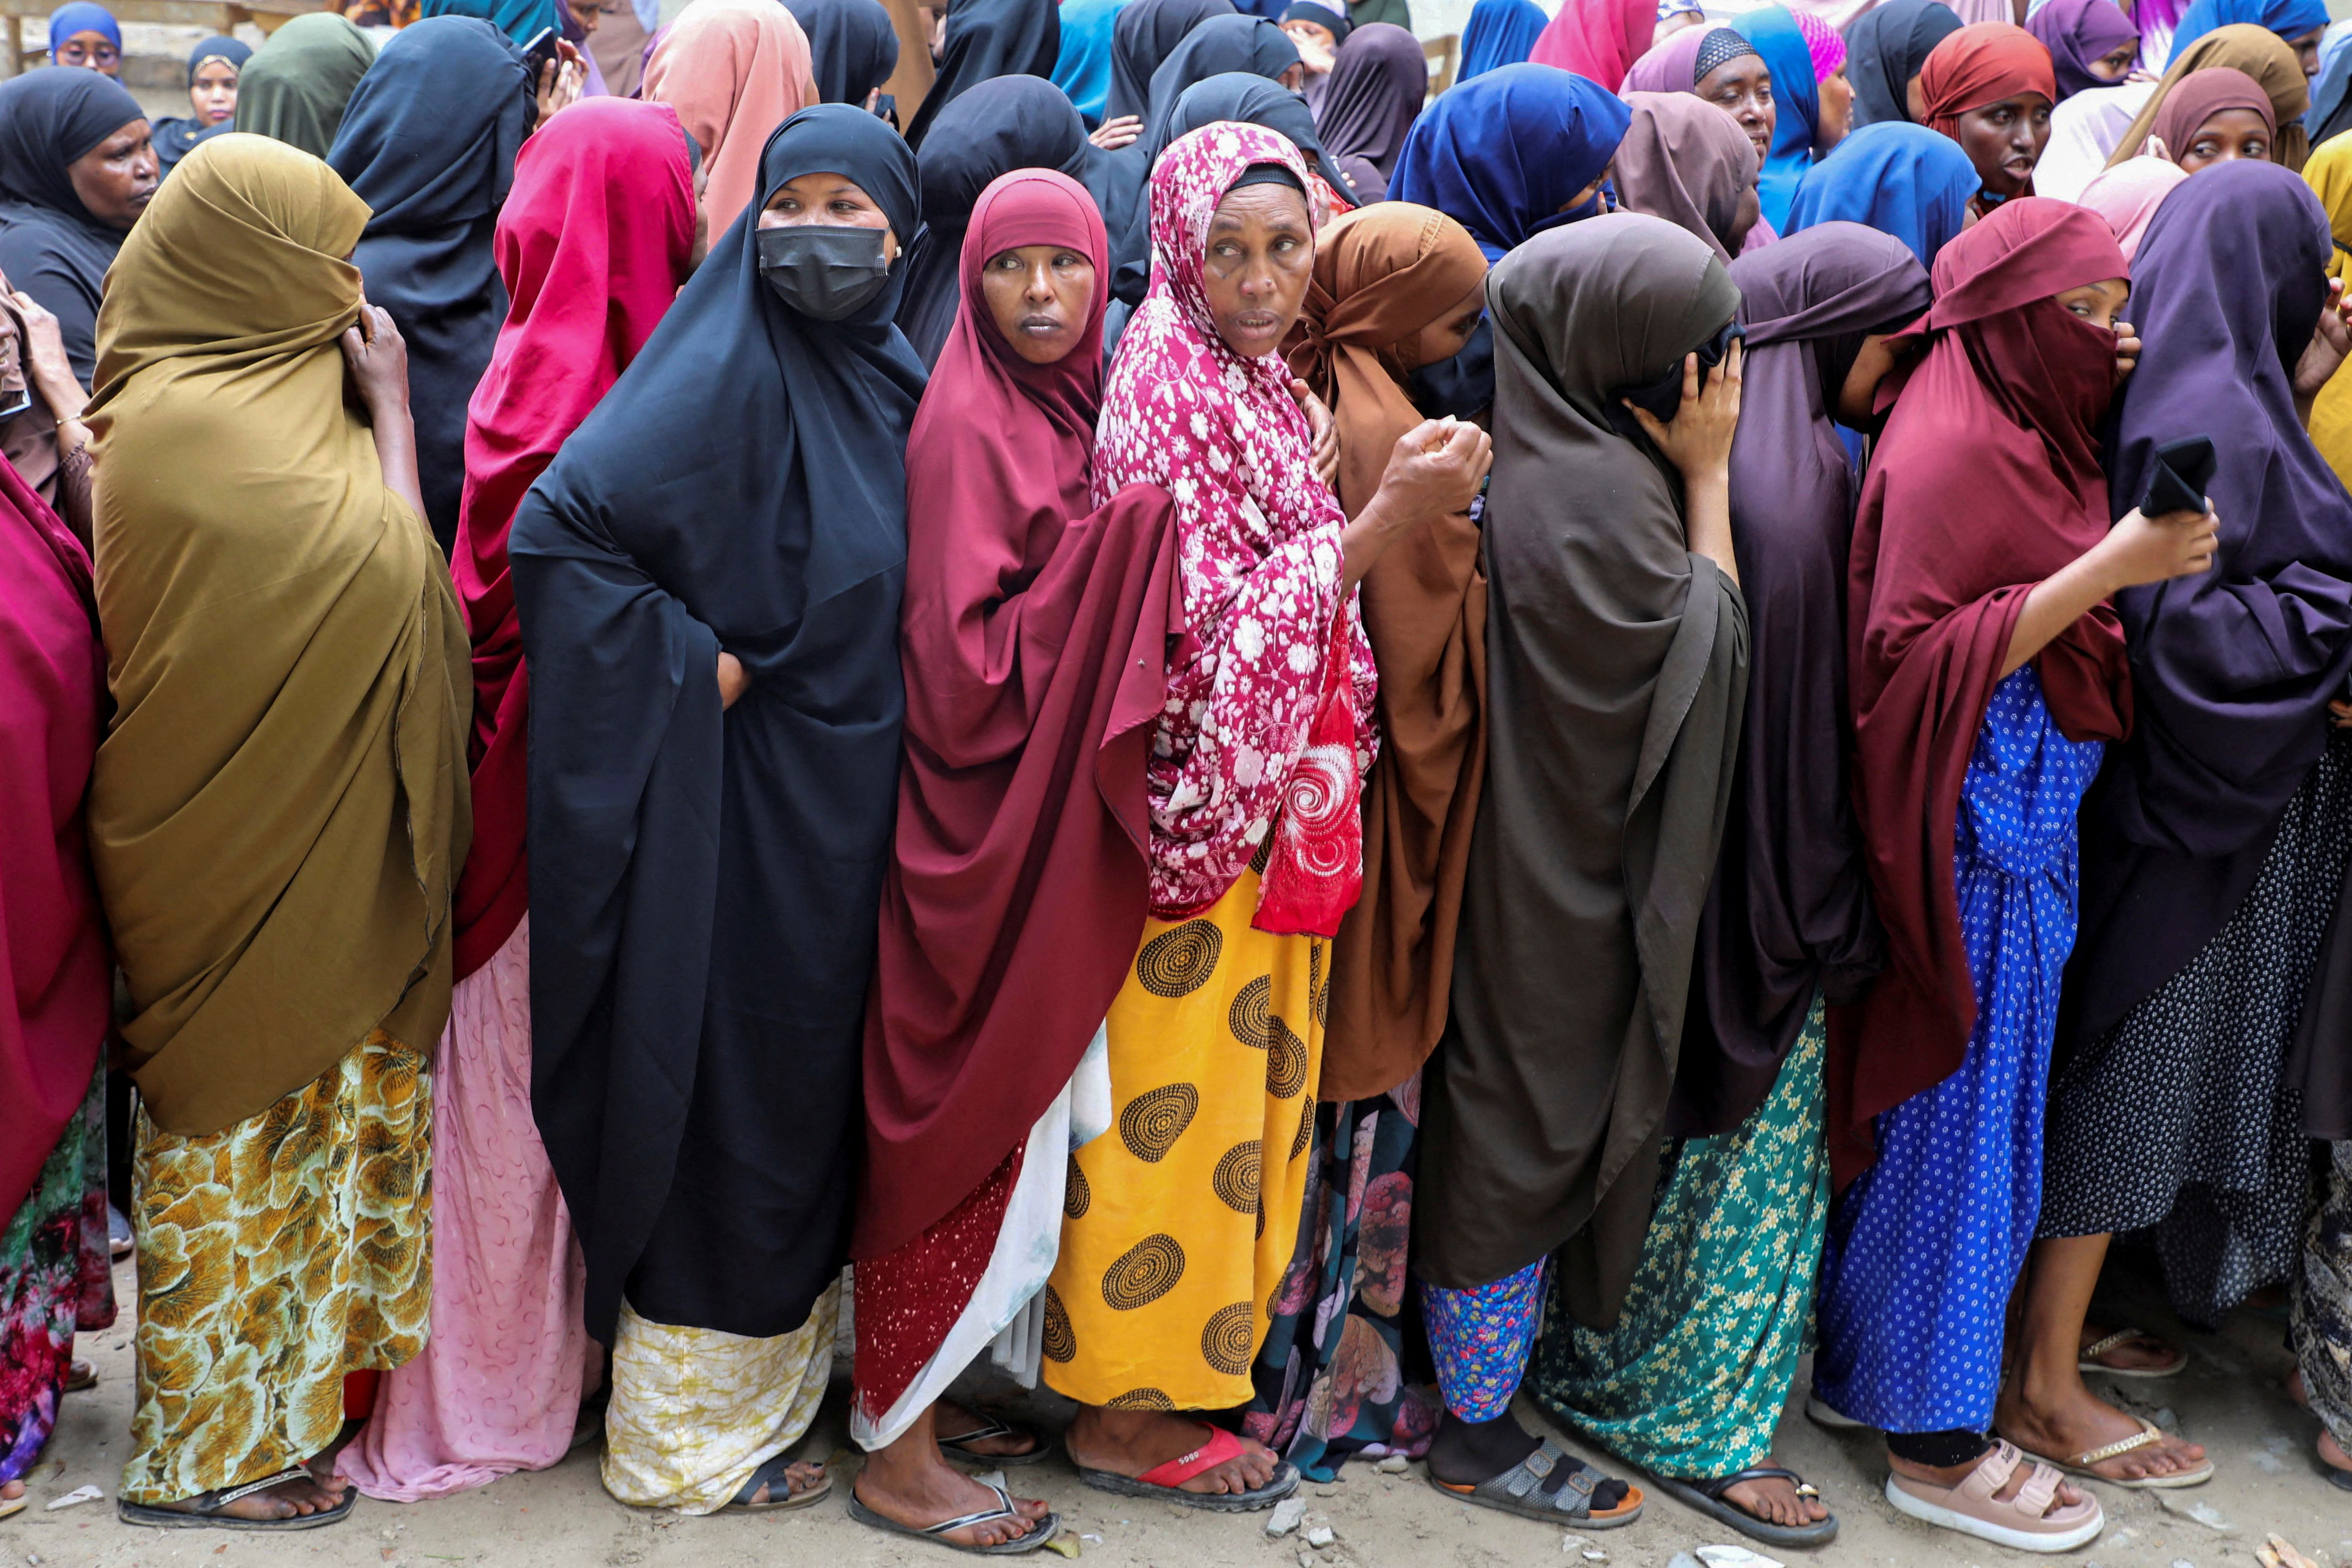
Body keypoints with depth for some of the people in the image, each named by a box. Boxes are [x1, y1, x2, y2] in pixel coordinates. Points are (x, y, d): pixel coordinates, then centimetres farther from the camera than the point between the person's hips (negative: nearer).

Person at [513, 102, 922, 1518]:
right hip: (741, 791, -7)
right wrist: (691, 663, -18)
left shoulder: (896, 380, 7)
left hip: (850, 794, 7)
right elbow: (558, 531, -22)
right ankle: (687, 1437, 20)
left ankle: (781, 1370, 36)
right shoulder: (727, 373, -15)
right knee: (726, 1093, 3)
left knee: (816, 1081, 17)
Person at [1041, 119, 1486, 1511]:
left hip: (1272, 803, 8)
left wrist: (1407, 509, 3)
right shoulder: (1168, 392, -16)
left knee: (1240, 1089, 17)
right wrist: (1381, 521, -27)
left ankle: (1200, 1352, 32)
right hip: (1195, 806, -8)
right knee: (1170, 1104, 3)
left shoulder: (1266, 386, 9)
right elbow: (1213, 632, -22)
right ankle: (1130, 1411, 19)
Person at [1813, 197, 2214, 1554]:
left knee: (1943, 1100, 17)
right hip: (1976, 831, -10)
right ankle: (1934, 1442, 14)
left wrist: (2140, 563, 6)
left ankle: (1868, 1363, 33)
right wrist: (2110, 566, -24)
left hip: (2032, 828, 10)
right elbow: (1920, 656, -23)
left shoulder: (2031, 435, 12)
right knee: (1960, 1114, 0)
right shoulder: (1947, 451, -17)